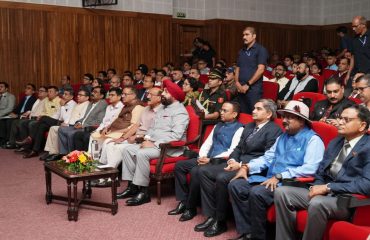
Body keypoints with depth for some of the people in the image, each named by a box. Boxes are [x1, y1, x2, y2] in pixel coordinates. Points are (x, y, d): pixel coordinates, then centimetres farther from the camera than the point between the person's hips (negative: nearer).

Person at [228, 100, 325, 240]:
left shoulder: (312, 139, -6)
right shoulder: (283, 137, 20)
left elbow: (310, 169, -19)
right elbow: (268, 158, 19)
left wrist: (280, 176, -21)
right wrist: (246, 167, 2)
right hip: (270, 179, 8)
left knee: (256, 192, -31)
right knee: (235, 185, -9)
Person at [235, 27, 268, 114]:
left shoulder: (260, 50, -4)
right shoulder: (241, 51, 17)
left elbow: (260, 69, -12)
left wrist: (248, 84, -12)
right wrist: (237, 83, 1)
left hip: (254, 88, -6)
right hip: (241, 88, 6)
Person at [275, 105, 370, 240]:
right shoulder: (335, 142, 18)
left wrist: (328, 187, -18)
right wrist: (318, 187, -4)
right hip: (324, 193, 8)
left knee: (317, 203, -36)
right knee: (281, 192, -9)